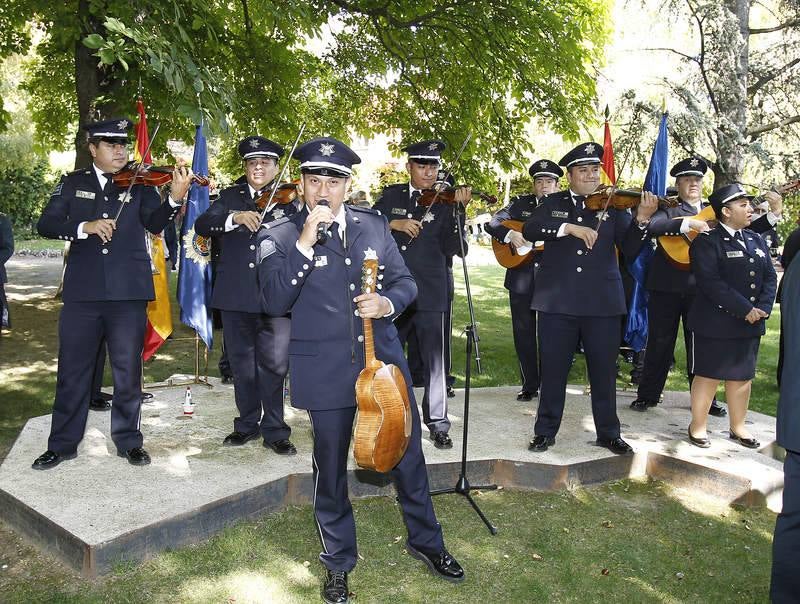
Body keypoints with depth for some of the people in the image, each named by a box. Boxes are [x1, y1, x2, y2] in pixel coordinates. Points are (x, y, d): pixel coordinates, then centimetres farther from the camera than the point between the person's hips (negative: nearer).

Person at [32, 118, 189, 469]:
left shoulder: (139, 184, 6)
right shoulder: (73, 183, 9)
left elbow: (155, 223, -9)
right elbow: (46, 225, 0)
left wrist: (175, 198, -27)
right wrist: (85, 227, -18)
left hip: (128, 292, 0)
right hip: (82, 291, 1)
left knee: (128, 371, 7)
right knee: (72, 370, 9)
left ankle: (128, 440, 21)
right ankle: (62, 443, 22)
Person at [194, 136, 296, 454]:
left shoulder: (289, 199, 5)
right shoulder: (230, 197, 11)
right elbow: (201, 225, -4)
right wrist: (234, 217, -20)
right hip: (235, 295, 3)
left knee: (274, 365, 0)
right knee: (242, 365, 14)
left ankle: (274, 430, 14)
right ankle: (247, 424, 29)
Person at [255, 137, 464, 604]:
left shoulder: (373, 225, 4)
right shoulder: (280, 237, -5)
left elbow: (405, 281, 9)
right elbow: (274, 302, -16)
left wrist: (388, 302, -13)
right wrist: (305, 243, -24)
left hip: (384, 359, 3)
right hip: (326, 371, -2)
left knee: (409, 457, 15)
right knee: (330, 470, 12)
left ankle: (426, 540, 40)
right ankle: (338, 561, 35)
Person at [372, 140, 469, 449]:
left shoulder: (445, 201, 0)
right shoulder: (391, 195, 8)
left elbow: (454, 249, -10)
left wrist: (458, 209, -21)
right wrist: (393, 224, -16)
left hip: (430, 293, -3)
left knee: (434, 361, 0)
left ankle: (438, 424, 13)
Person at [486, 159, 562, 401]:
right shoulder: (520, 204, 7)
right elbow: (493, 223, -2)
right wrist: (510, 234, -19)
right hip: (521, 279, 2)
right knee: (523, 333, 7)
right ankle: (529, 385, 19)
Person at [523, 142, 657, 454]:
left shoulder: (614, 205, 6)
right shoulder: (553, 203, 7)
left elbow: (630, 249, -2)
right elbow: (529, 229, -11)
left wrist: (641, 219, -20)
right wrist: (570, 227, -22)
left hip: (602, 301, 1)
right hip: (557, 300, 0)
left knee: (604, 370, 9)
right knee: (553, 369, 8)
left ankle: (608, 432, 25)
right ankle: (545, 430, 22)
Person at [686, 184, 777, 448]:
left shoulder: (757, 241, 13)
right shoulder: (707, 241, -10)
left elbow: (770, 277, 8)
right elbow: (711, 282, -20)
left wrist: (762, 307, -9)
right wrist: (745, 309, -21)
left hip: (750, 325, 7)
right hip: (715, 324, -7)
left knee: (742, 376, 15)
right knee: (708, 375, 3)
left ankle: (738, 426, 29)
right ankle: (698, 426, 17)